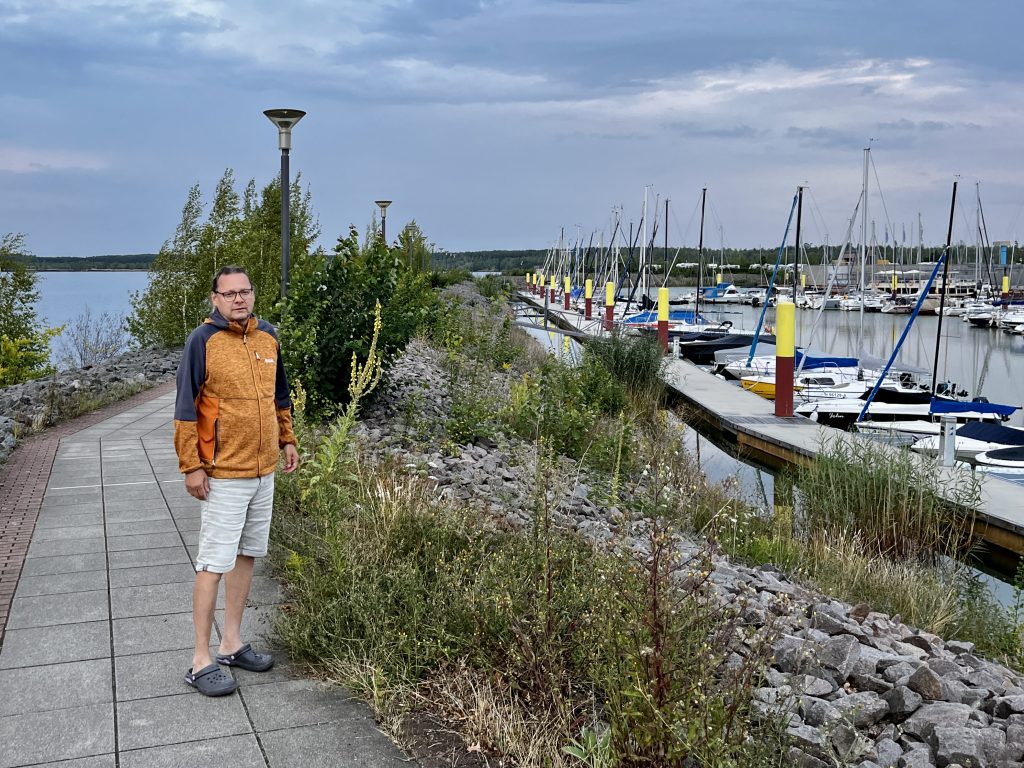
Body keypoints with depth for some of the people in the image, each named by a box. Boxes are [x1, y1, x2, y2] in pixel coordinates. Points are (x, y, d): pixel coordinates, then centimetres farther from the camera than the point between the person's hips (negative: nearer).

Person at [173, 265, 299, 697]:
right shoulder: (203, 341, -12)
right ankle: (201, 662, 5)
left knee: (247, 555, 14)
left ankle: (232, 643, 27)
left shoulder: (268, 336, 7)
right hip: (224, 474, -7)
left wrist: (287, 439, 18)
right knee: (214, 563, -3)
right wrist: (191, 466, -15)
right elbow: (185, 407, -12)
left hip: (264, 469, 7)